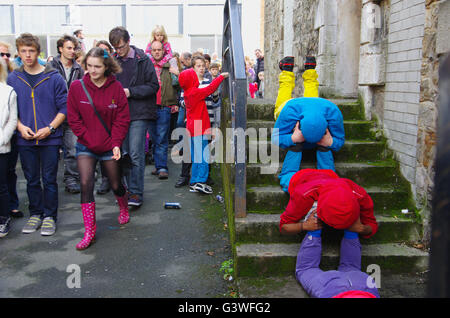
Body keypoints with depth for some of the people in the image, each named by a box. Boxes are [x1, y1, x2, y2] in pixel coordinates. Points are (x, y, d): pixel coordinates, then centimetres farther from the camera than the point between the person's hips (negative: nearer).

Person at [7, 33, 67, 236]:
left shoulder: (54, 78, -4)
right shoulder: (12, 79, 5)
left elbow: (64, 107, -3)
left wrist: (50, 128, -13)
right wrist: (20, 127, -6)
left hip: (50, 139, -2)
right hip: (25, 140, 3)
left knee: (49, 180, 5)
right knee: (32, 180, 12)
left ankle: (50, 216, 18)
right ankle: (35, 214, 27)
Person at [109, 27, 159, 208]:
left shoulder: (143, 60, -3)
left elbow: (153, 86, -5)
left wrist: (131, 91, -14)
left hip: (139, 113, -5)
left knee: (136, 154, -9)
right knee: (124, 154, 10)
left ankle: (136, 193, -3)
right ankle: (131, 190, 22)